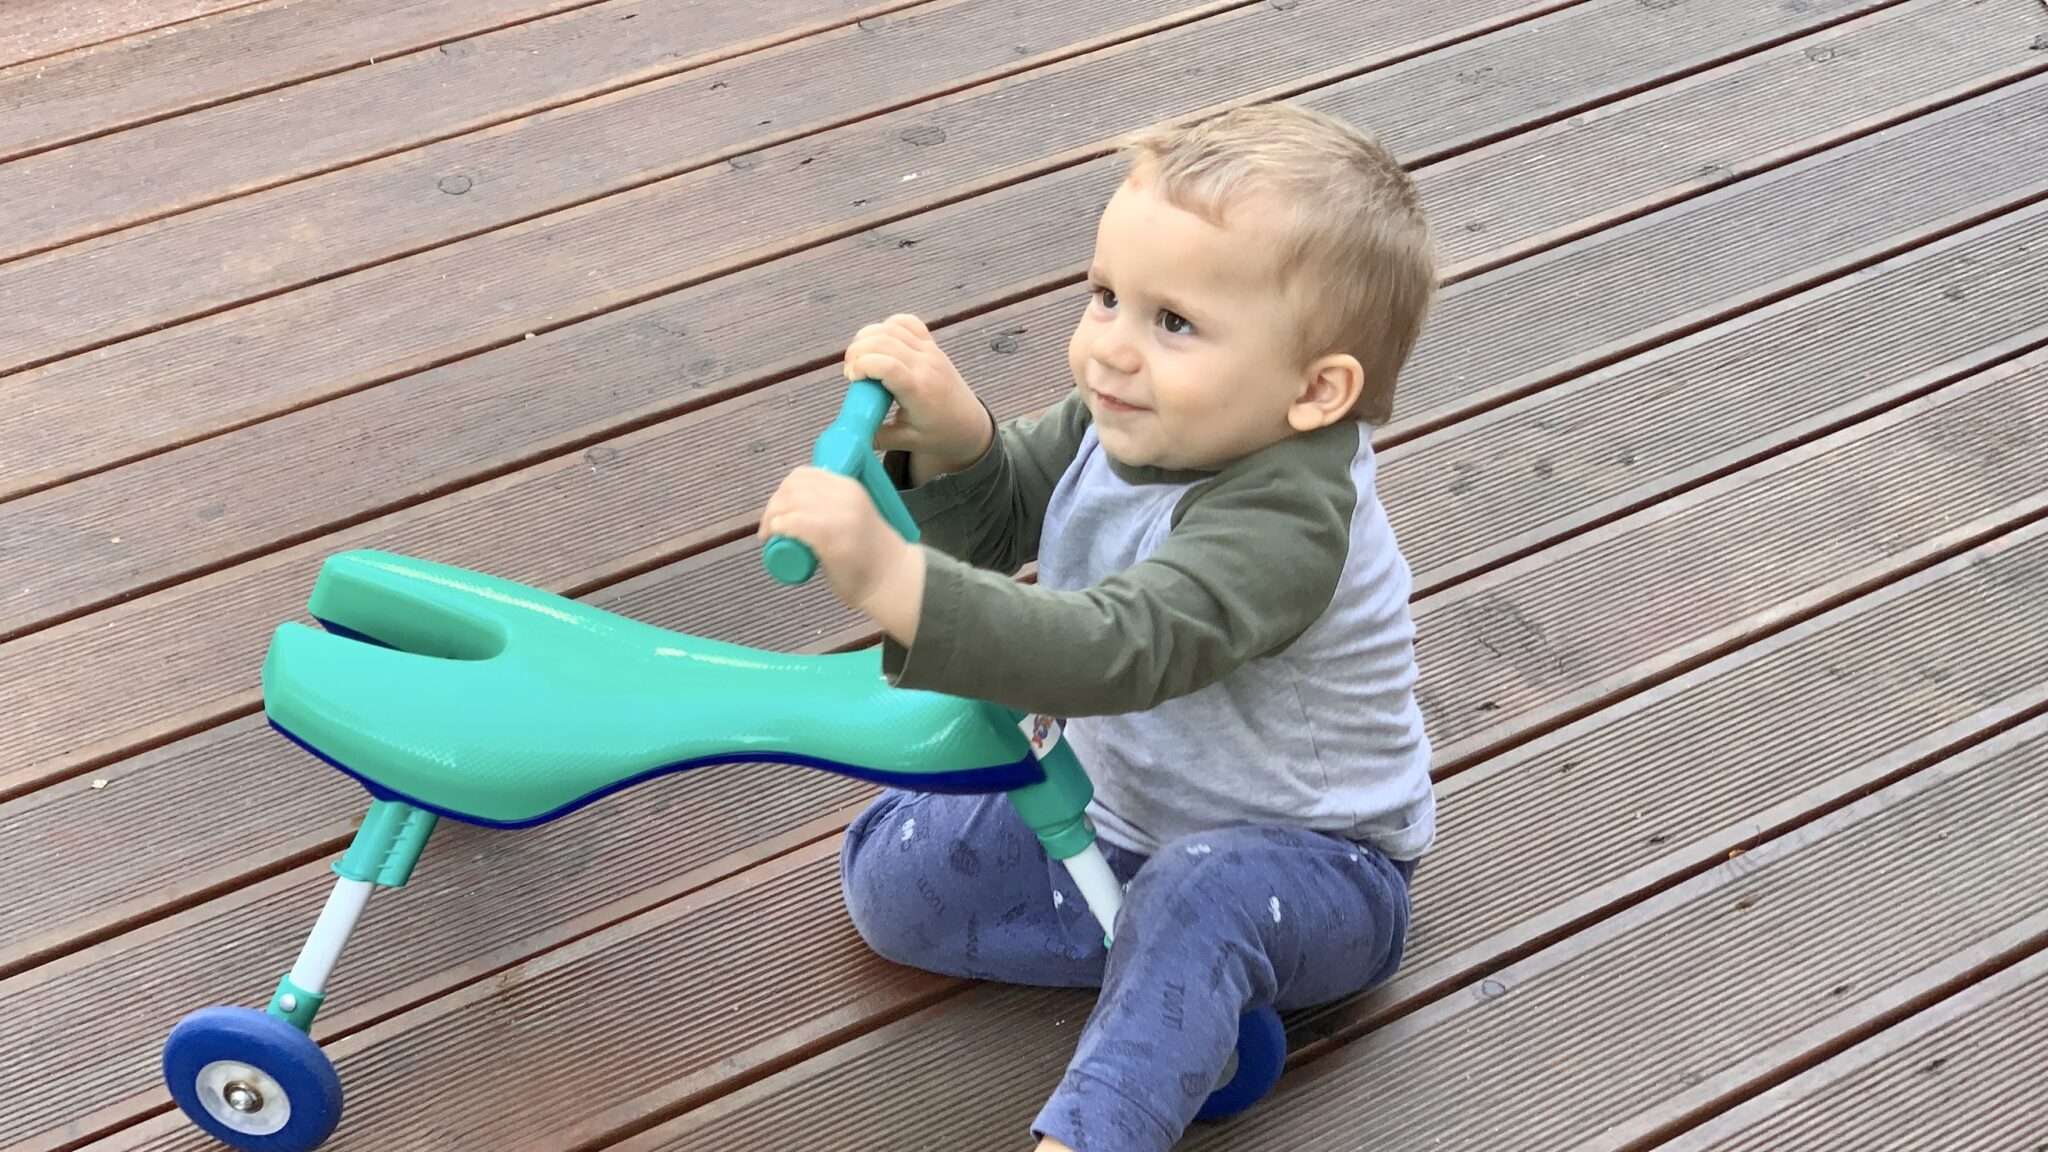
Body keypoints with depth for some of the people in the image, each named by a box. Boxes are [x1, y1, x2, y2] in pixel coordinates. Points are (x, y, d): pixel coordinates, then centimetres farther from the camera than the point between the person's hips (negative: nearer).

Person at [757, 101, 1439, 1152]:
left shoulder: (1285, 522, -34)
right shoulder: (1123, 422, -9)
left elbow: (1114, 652, -48)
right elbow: (995, 523, 5)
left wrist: (888, 577, -59)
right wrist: (947, 434, -19)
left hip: (1304, 863, -9)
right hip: (1121, 815, 9)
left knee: (1201, 891, -40)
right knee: (894, 867, -1)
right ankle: (1183, 984, -10)